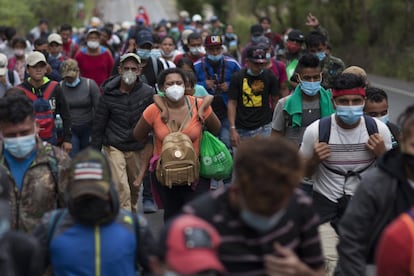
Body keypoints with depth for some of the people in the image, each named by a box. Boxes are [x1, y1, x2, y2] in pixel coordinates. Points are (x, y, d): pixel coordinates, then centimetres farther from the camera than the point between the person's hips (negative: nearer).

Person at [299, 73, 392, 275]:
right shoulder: (316, 130, -10)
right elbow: (303, 173, 4)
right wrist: (315, 159, -18)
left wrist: (381, 154, -13)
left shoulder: (378, 129, -6)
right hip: (326, 206, -2)